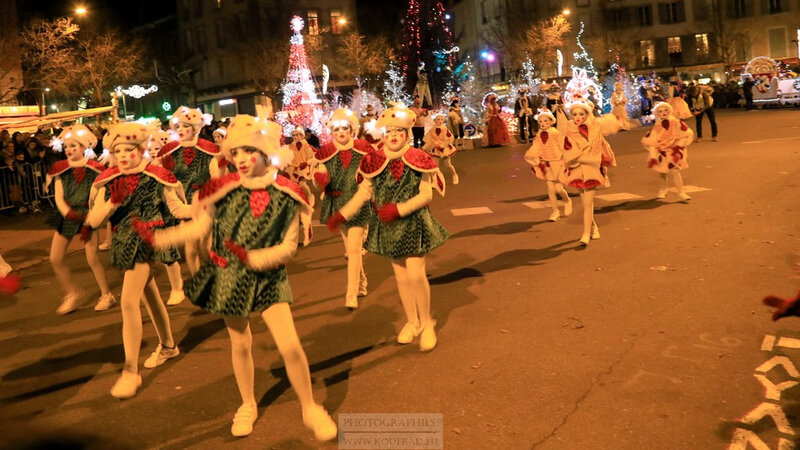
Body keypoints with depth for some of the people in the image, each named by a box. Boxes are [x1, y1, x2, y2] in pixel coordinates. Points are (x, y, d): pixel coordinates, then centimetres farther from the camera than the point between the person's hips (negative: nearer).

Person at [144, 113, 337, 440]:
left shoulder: (285, 195, -12)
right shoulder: (224, 190, -10)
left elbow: (288, 247, -12)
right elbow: (199, 227, -1)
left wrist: (252, 258, -25)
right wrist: (155, 238, -7)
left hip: (269, 278, -1)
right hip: (228, 278, 2)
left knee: (291, 347, -7)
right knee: (240, 344, 15)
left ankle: (310, 408, 17)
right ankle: (247, 405, 40)